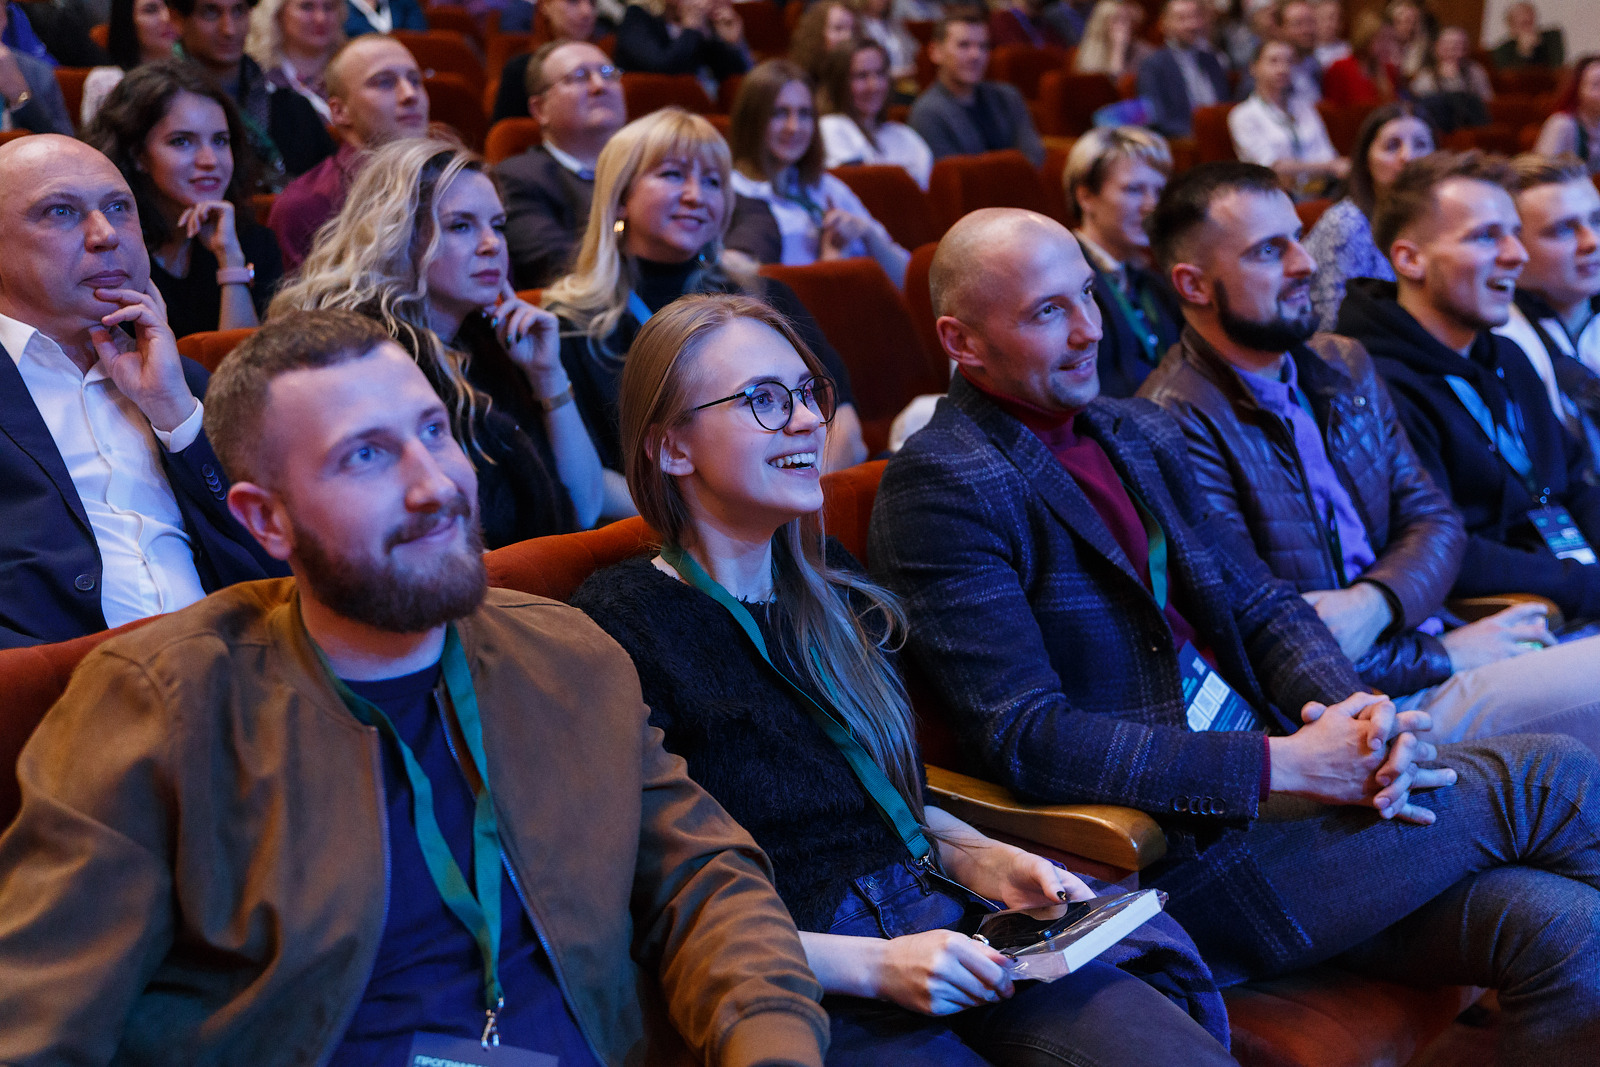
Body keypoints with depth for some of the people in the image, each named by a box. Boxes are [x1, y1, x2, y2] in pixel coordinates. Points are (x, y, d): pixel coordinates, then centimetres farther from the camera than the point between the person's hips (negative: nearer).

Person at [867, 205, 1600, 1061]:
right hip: (1165, 856, -7)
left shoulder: (1140, 435, 15)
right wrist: (1285, 764, -20)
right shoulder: (938, 490, -11)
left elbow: (1262, 604, 15)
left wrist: (1357, 710, -9)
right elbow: (1025, 741, -19)